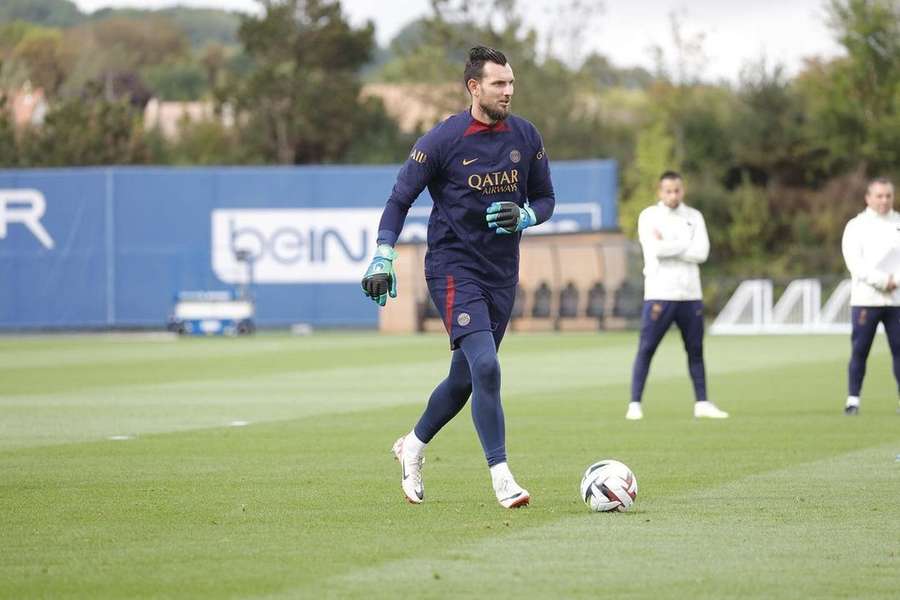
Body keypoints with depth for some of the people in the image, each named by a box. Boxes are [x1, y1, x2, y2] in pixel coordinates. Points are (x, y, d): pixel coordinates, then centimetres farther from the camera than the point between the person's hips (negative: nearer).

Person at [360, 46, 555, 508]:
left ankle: (413, 446, 37)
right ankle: (501, 478, -18)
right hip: (453, 269, -5)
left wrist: (524, 217, -10)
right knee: (485, 367, -21)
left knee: (465, 378, 12)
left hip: (502, 274, 5)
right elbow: (400, 199, -3)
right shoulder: (443, 140, -11)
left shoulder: (525, 137, 3)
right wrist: (383, 259, -13)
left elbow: (545, 198, 13)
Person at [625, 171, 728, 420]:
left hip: (690, 295, 4)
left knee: (696, 350, 8)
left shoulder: (694, 217, 10)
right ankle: (635, 404, -4)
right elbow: (656, 250, -16)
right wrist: (686, 244, -8)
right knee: (646, 350, -6)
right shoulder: (649, 217, 0)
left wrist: (669, 247, -9)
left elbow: (702, 253, -5)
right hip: (659, 294, -3)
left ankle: (702, 404, 16)